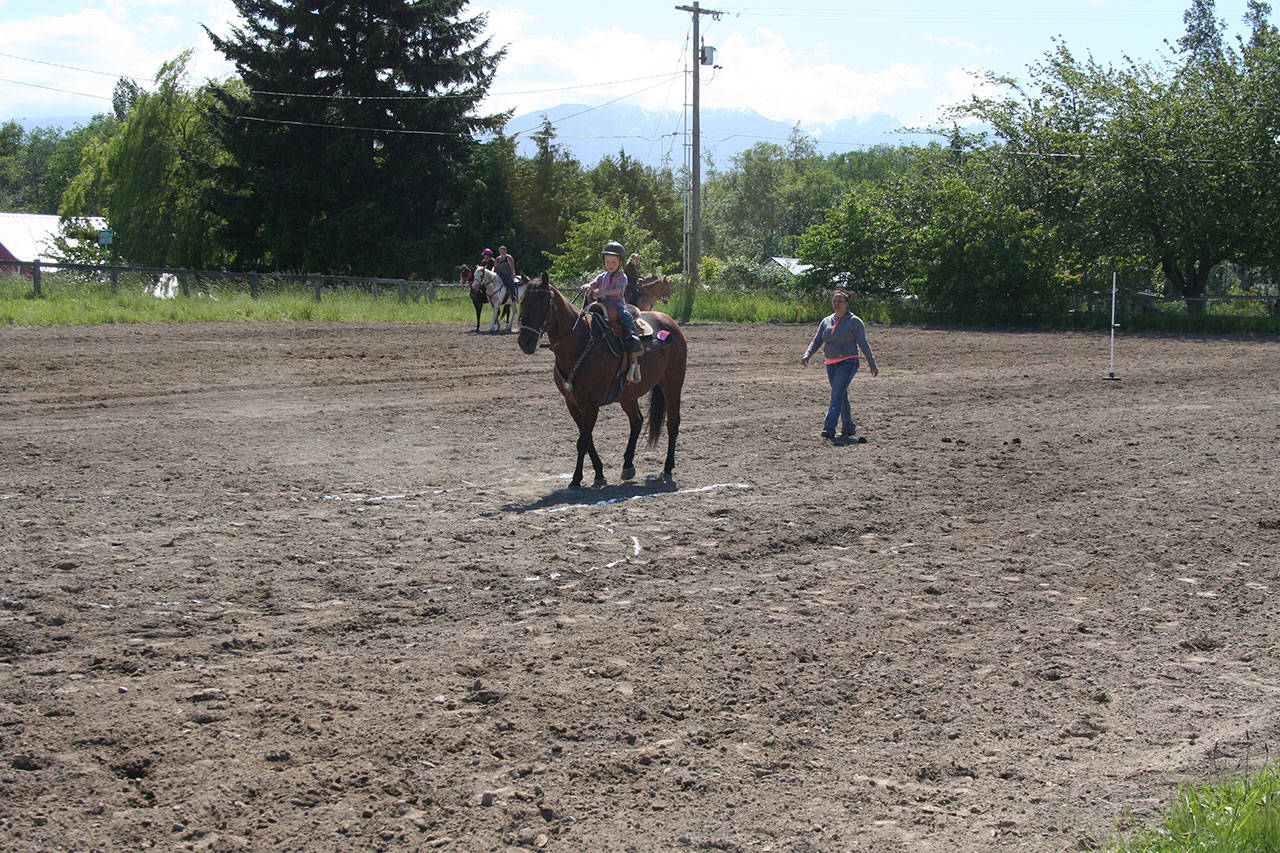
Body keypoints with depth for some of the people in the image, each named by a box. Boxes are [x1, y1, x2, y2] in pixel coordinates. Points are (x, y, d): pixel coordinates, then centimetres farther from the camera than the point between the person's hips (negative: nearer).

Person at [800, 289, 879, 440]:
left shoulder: (855, 322, -1)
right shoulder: (826, 321, 13)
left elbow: (863, 343, -2)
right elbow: (817, 341, 11)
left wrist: (872, 363, -5)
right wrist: (807, 355, -5)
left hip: (848, 363, -6)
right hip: (831, 364, 6)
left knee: (837, 395, -18)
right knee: (841, 396, 11)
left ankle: (829, 428, -27)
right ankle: (849, 427, 23)